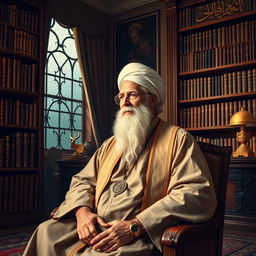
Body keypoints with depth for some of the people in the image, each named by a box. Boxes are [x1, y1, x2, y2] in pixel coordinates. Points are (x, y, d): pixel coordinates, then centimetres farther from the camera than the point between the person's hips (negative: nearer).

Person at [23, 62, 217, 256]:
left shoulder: (178, 139, 1)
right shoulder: (111, 144, 22)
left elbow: (199, 193, -12)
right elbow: (83, 181, 21)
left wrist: (135, 226, -19)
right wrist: (82, 210, -4)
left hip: (138, 240, -6)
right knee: (46, 233, -12)